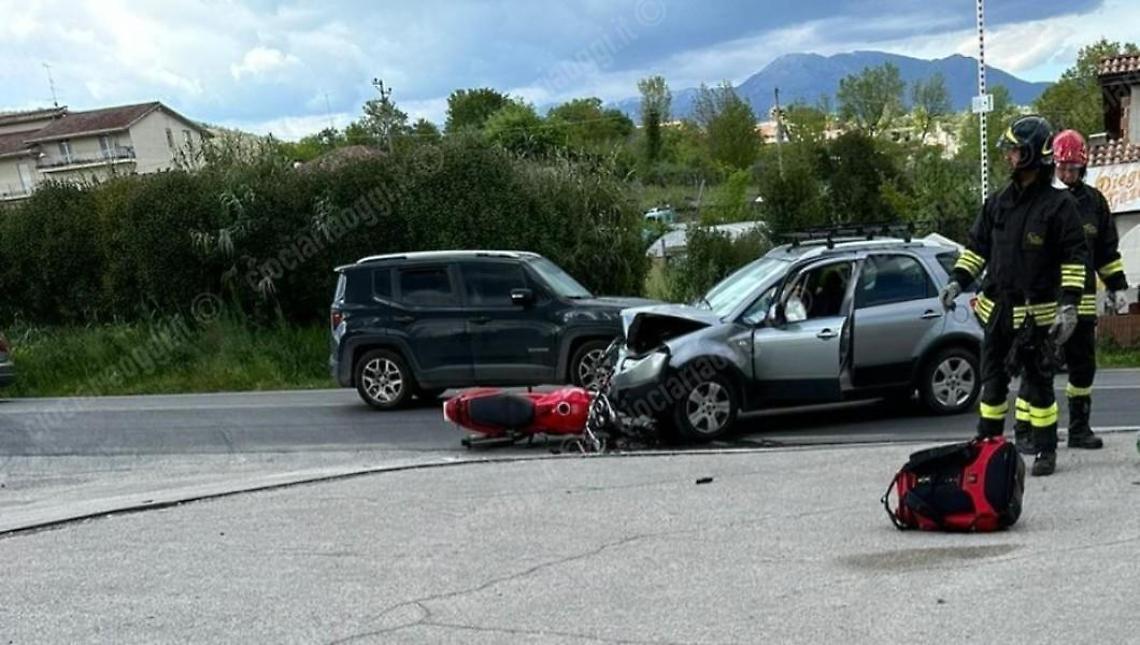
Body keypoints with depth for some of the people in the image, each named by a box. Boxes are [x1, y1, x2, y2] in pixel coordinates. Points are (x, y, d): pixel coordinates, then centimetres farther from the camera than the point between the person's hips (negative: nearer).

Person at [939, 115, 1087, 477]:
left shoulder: (1058, 204, -7)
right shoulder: (997, 202, 10)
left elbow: (1074, 258, -9)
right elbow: (977, 246, 16)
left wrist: (1069, 304, -16)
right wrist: (958, 281, 3)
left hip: (1036, 312, -5)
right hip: (996, 309, 5)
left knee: (1038, 383, 1)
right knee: (992, 381, 11)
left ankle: (1045, 452, 11)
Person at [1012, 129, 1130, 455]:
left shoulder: (1094, 201, 12)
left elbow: (1106, 249, 21)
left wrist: (1117, 286, 18)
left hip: (1082, 299, 5)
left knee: (1084, 365, 10)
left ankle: (1080, 428, 22)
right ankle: (1024, 432, -1)